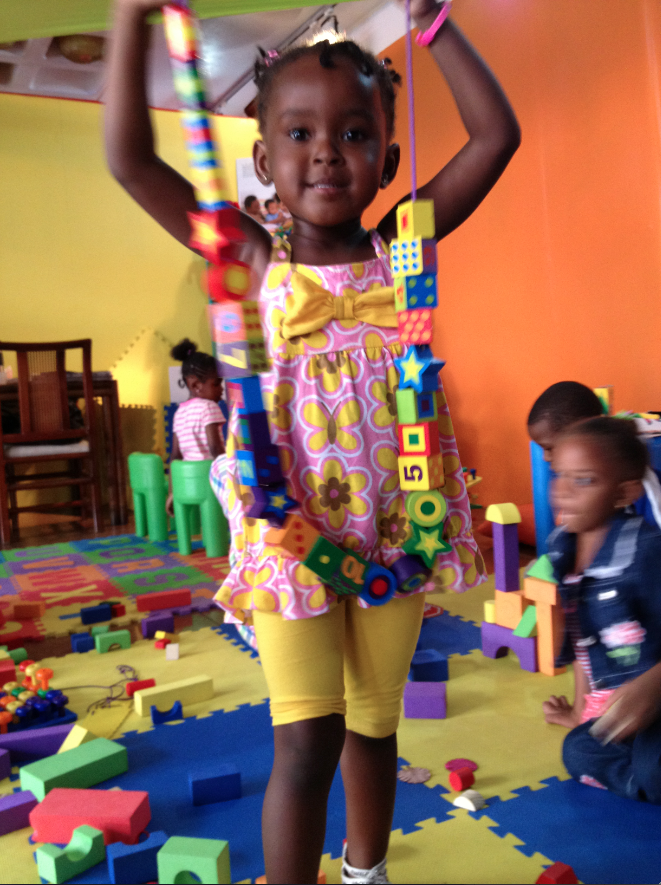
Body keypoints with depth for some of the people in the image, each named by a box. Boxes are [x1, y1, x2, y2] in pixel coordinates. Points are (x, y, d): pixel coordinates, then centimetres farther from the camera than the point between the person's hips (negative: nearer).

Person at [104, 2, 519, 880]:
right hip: (292, 534, -2)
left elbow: (496, 134, 1)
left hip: (396, 532, 3)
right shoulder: (255, 262, -3)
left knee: (373, 727, 18)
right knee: (306, 740, -4)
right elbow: (130, 158, -8)